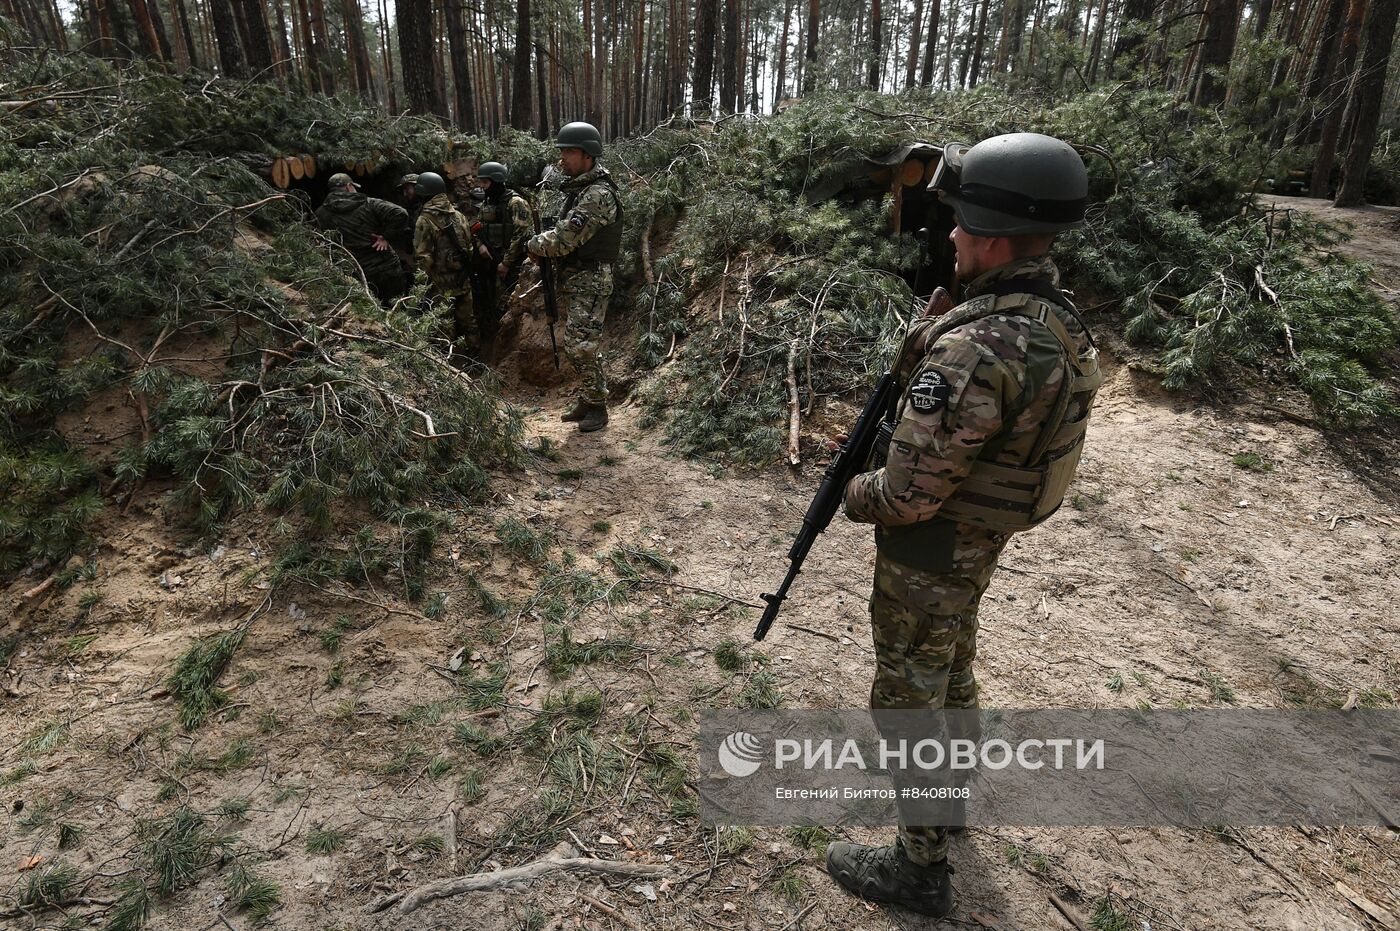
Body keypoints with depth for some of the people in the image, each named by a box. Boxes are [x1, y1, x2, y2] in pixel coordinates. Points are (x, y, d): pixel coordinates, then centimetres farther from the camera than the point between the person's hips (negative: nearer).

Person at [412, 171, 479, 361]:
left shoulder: (425, 220, -13)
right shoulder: (458, 215, 4)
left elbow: (423, 256, -16)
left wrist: (424, 279, -5)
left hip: (442, 283, -6)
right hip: (463, 279, 6)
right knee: (468, 319, 15)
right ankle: (474, 354, 24)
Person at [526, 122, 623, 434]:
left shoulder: (598, 195, -18)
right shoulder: (576, 188, 14)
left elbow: (565, 238, -23)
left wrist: (533, 245, -6)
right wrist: (543, 248, 4)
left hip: (589, 282, -10)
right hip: (569, 279, 10)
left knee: (582, 345, -11)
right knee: (574, 344, 14)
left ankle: (597, 407, 1)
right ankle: (586, 399, 25)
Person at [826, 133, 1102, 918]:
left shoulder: (973, 350, -33)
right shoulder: (1063, 322, -3)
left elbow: (908, 494, -29)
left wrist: (855, 494, -9)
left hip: (928, 554, -9)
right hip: (984, 539, 9)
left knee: (909, 702, 9)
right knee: (953, 673, 28)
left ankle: (921, 869, 27)